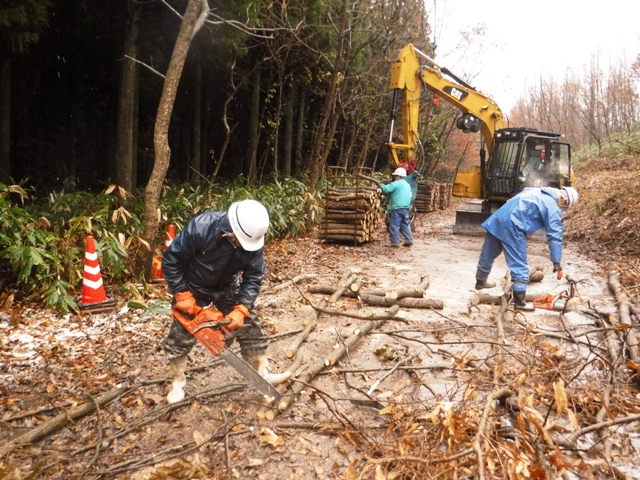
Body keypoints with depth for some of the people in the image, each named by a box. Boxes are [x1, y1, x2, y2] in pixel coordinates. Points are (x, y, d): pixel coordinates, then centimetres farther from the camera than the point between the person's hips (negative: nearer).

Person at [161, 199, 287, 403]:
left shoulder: (253, 240, -27)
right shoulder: (200, 228, -37)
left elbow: (253, 277, -18)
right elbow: (171, 259, -25)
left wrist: (240, 310, -29)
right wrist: (182, 295, -25)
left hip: (228, 288, 3)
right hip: (193, 288, -2)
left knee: (250, 327, 1)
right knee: (180, 336, 3)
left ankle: (262, 375, 18)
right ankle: (177, 383, 25)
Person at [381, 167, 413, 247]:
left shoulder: (396, 183, -9)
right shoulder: (407, 184, 20)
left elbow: (386, 189, -18)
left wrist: (381, 185, -1)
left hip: (397, 208, -9)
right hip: (406, 207, 9)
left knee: (394, 225, -3)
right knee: (405, 224, 15)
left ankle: (395, 242, -1)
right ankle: (409, 240, 14)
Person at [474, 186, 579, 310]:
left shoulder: (535, 190, 23)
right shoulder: (554, 209, -1)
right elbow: (555, 237, -3)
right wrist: (556, 262, -2)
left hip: (498, 219, 9)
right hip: (512, 226, -9)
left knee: (488, 253, 24)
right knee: (520, 265, -1)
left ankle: (480, 281, 45)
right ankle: (519, 301, 1)